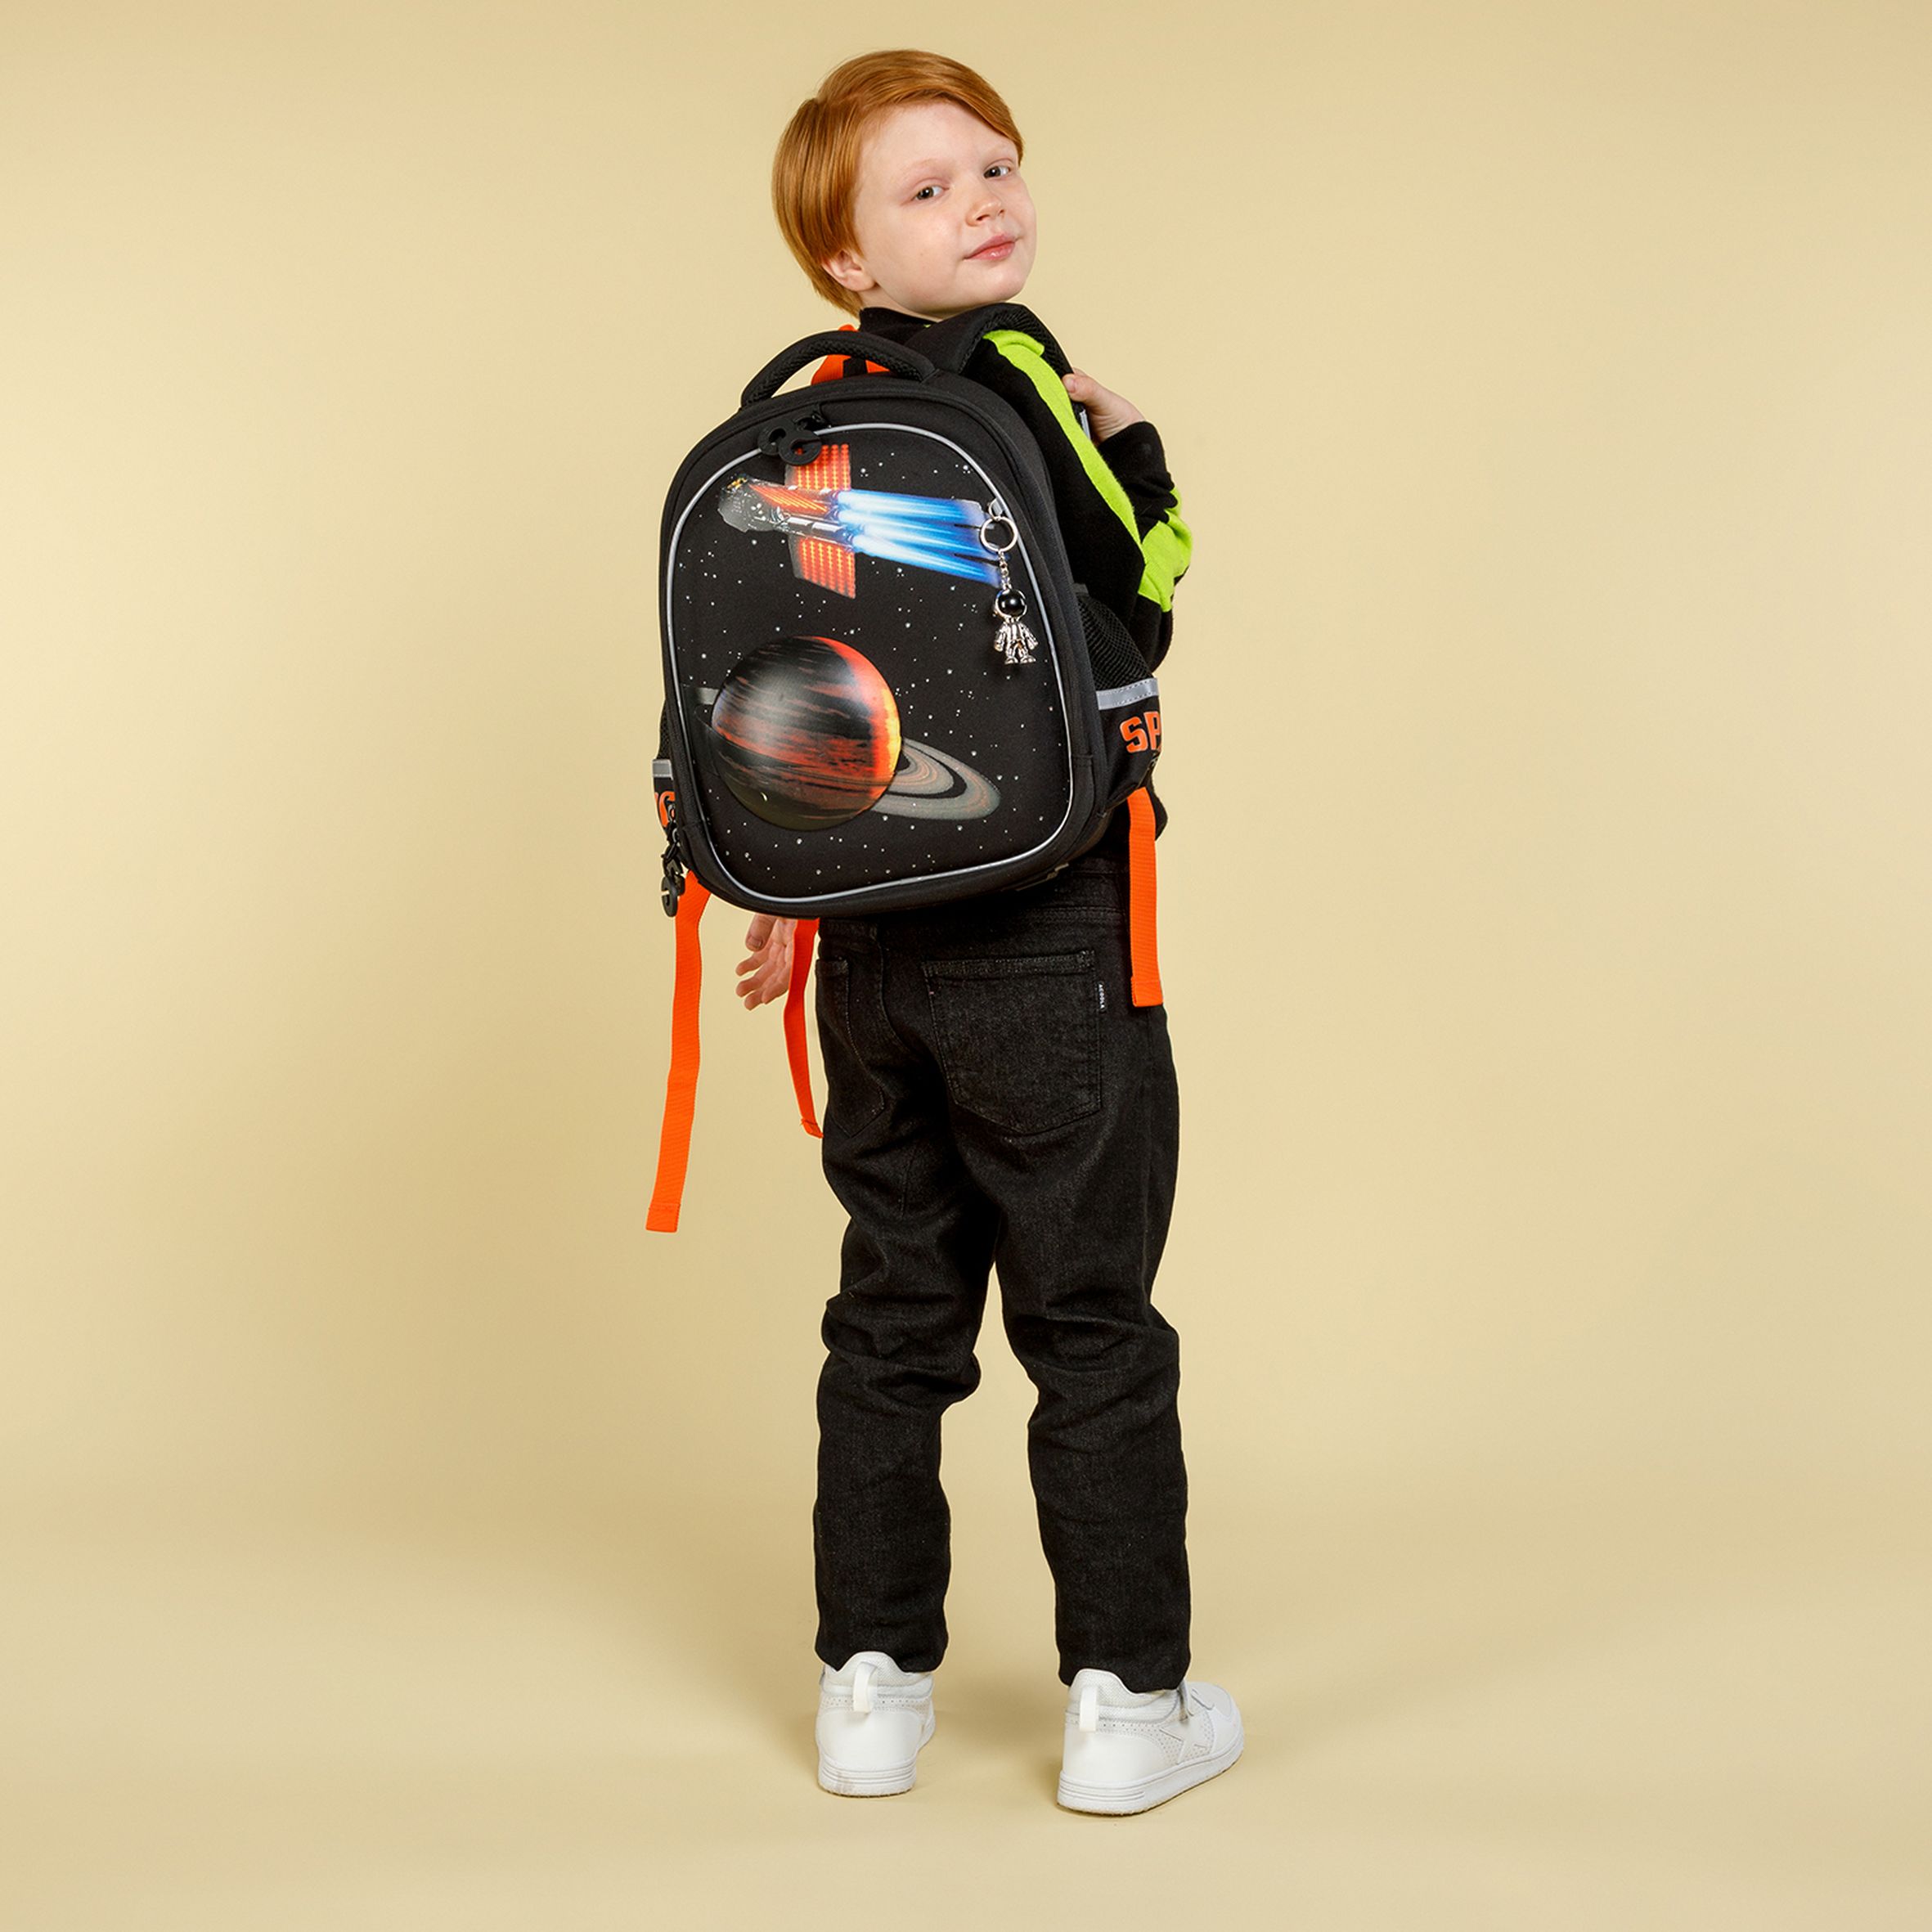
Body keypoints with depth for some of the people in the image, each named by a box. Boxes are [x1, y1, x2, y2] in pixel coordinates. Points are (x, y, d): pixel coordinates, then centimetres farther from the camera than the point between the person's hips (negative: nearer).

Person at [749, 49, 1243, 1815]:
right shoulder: (1005, 394, -14)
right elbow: (1123, 627, -16)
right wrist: (1130, 453, -4)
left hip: (875, 940, 7)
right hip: (1044, 937, -7)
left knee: (895, 1314, 14)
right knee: (1091, 1324, 4)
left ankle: (872, 1682, 22)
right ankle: (1126, 1700, 12)